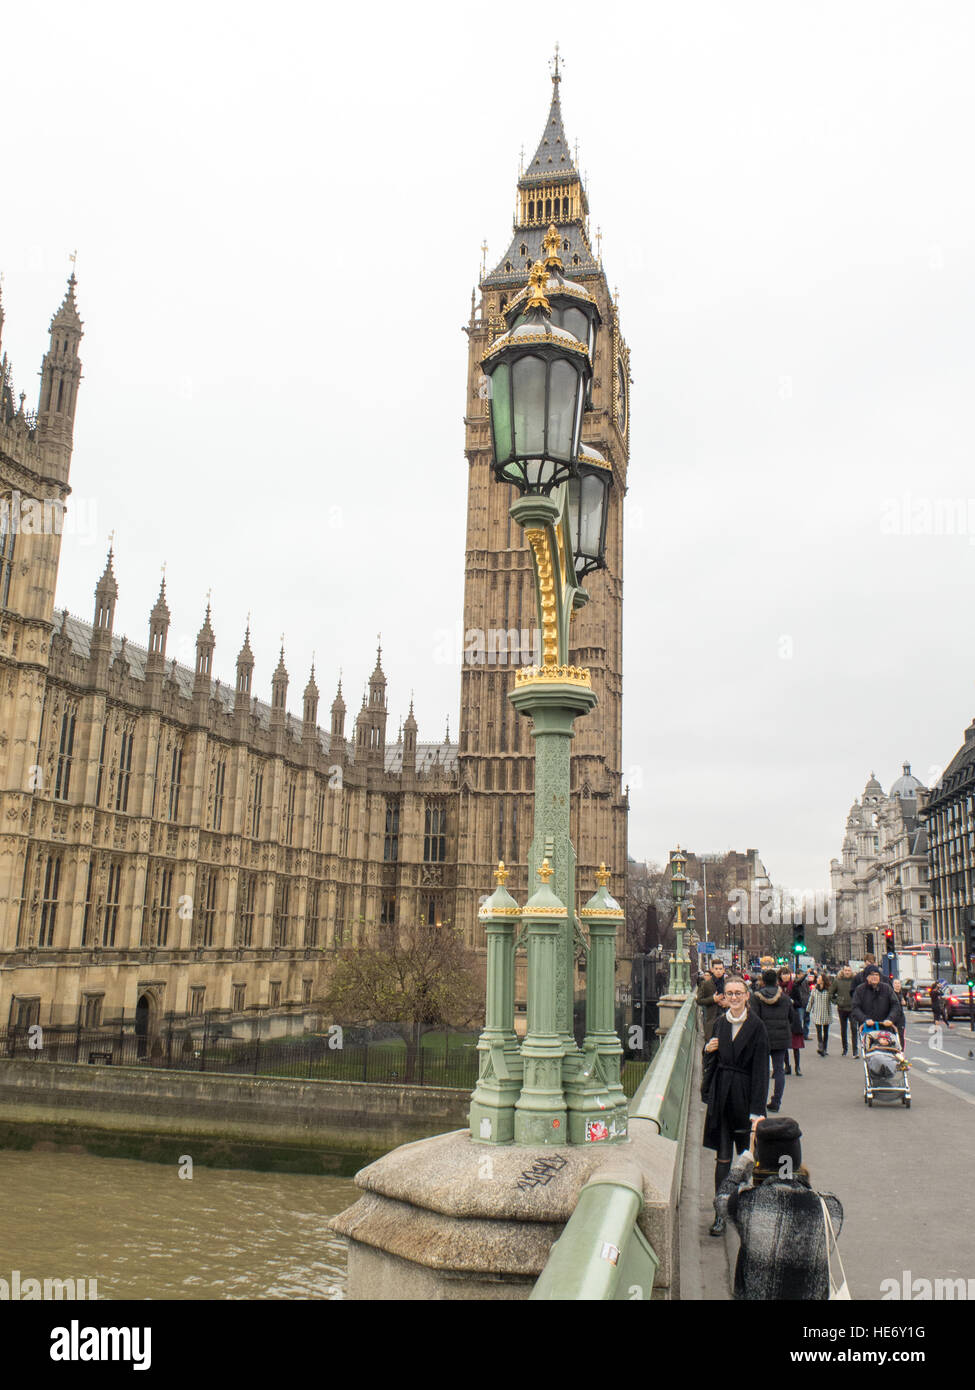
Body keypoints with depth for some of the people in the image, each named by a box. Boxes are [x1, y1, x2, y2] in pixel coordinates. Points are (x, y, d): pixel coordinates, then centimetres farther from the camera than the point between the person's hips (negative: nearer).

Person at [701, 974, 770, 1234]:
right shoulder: (720, 1023, 7)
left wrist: (757, 1110, -15)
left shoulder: (756, 1027, -8)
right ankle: (721, 1212, 8)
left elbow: (760, 1070, -11)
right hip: (721, 1096, 4)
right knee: (723, 1157, 4)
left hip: (745, 1095, -3)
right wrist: (708, 1049, -5)